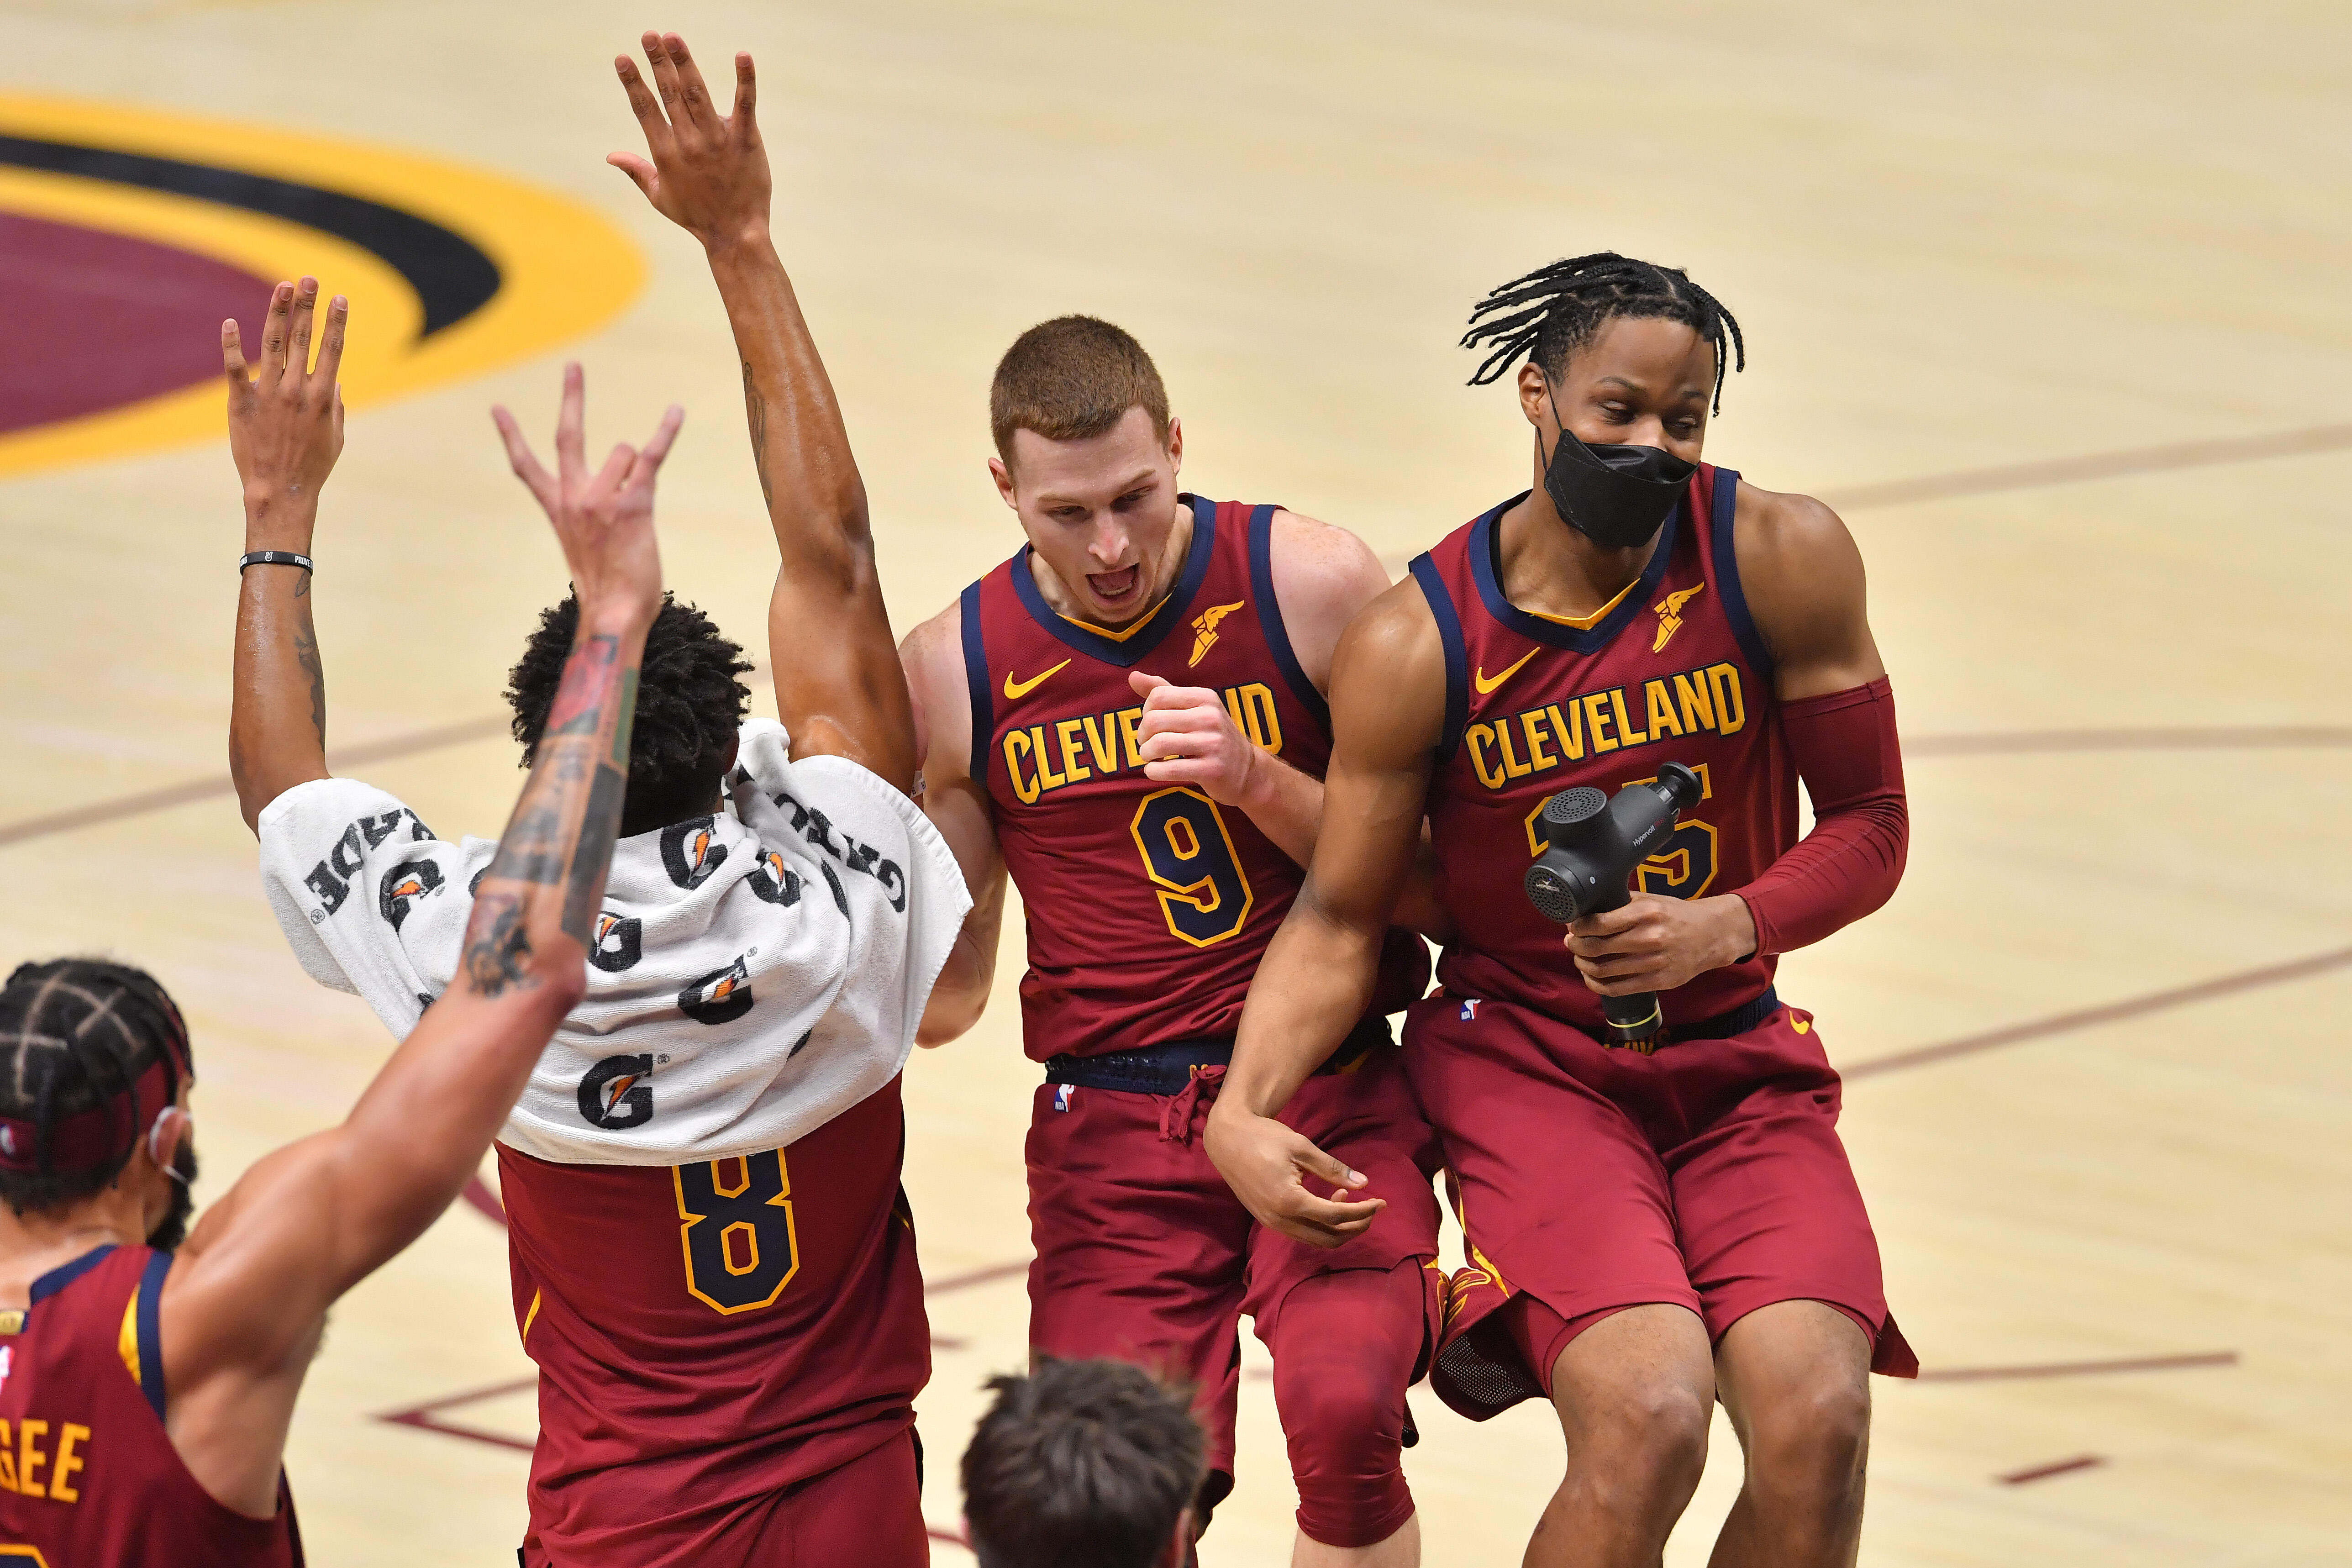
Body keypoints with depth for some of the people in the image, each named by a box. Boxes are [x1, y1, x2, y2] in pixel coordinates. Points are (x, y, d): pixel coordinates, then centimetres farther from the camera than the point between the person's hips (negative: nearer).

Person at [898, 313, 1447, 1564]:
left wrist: (1255, 779, -17)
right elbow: (946, 993, 12)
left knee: (1342, 1413, -27)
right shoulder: (955, 671, 3)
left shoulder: (1309, 587, -4)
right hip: (1115, 1131, 2)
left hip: (1333, 1097, -2)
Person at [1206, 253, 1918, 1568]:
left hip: (1739, 1062, 2)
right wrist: (1243, 1115, -18)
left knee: (1818, 1428, -21)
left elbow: (1870, 824, -1)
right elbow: (1342, 917, -2)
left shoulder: (1784, 561, -8)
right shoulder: (1413, 647, -11)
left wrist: (1726, 928, -20)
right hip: (1525, 1059, -2)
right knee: (1647, 1420, -28)